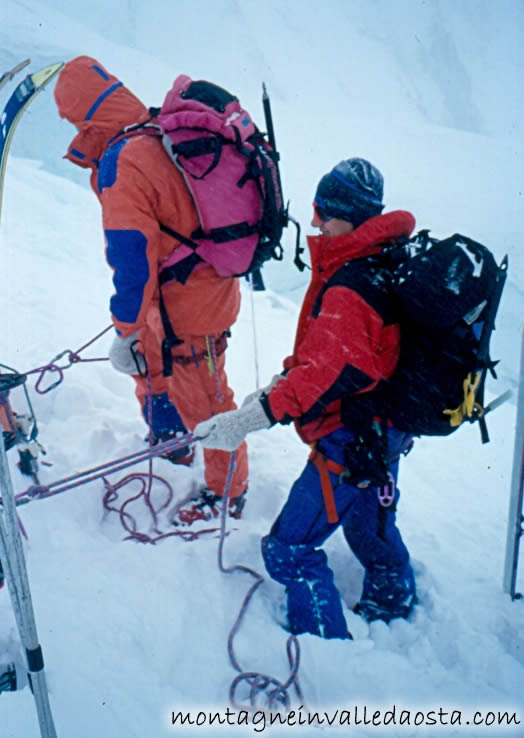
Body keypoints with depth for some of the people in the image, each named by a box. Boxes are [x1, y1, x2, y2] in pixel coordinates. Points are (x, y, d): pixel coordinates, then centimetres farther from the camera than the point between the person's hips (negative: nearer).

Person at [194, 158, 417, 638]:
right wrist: (287, 375, 3)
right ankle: (394, 603, 55)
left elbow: (324, 374, -37)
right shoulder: (376, 262, 3)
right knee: (370, 520, 32)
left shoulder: (350, 291, -28)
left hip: (349, 442, -10)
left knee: (288, 550, 0)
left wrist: (246, 420, -41)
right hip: (381, 430, 10)